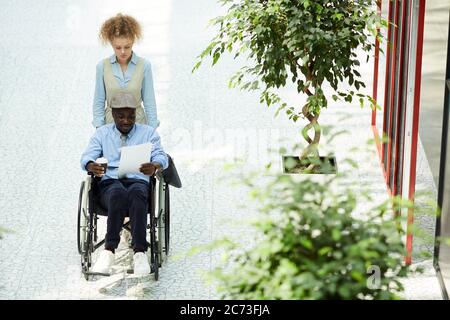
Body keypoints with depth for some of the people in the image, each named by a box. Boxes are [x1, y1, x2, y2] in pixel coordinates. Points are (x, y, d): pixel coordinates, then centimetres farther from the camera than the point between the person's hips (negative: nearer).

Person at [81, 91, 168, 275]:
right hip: (110, 183, 0)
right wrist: (91, 166, -19)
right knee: (118, 193, -38)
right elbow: (87, 157, 8)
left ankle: (139, 252, -44)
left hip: (138, 181, 0)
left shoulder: (148, 133, 18)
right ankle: (109, 251, -39)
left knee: (136, 193, -39)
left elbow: (161, 157, 3)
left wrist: (154, 167, -23)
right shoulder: (102, 133, 21)